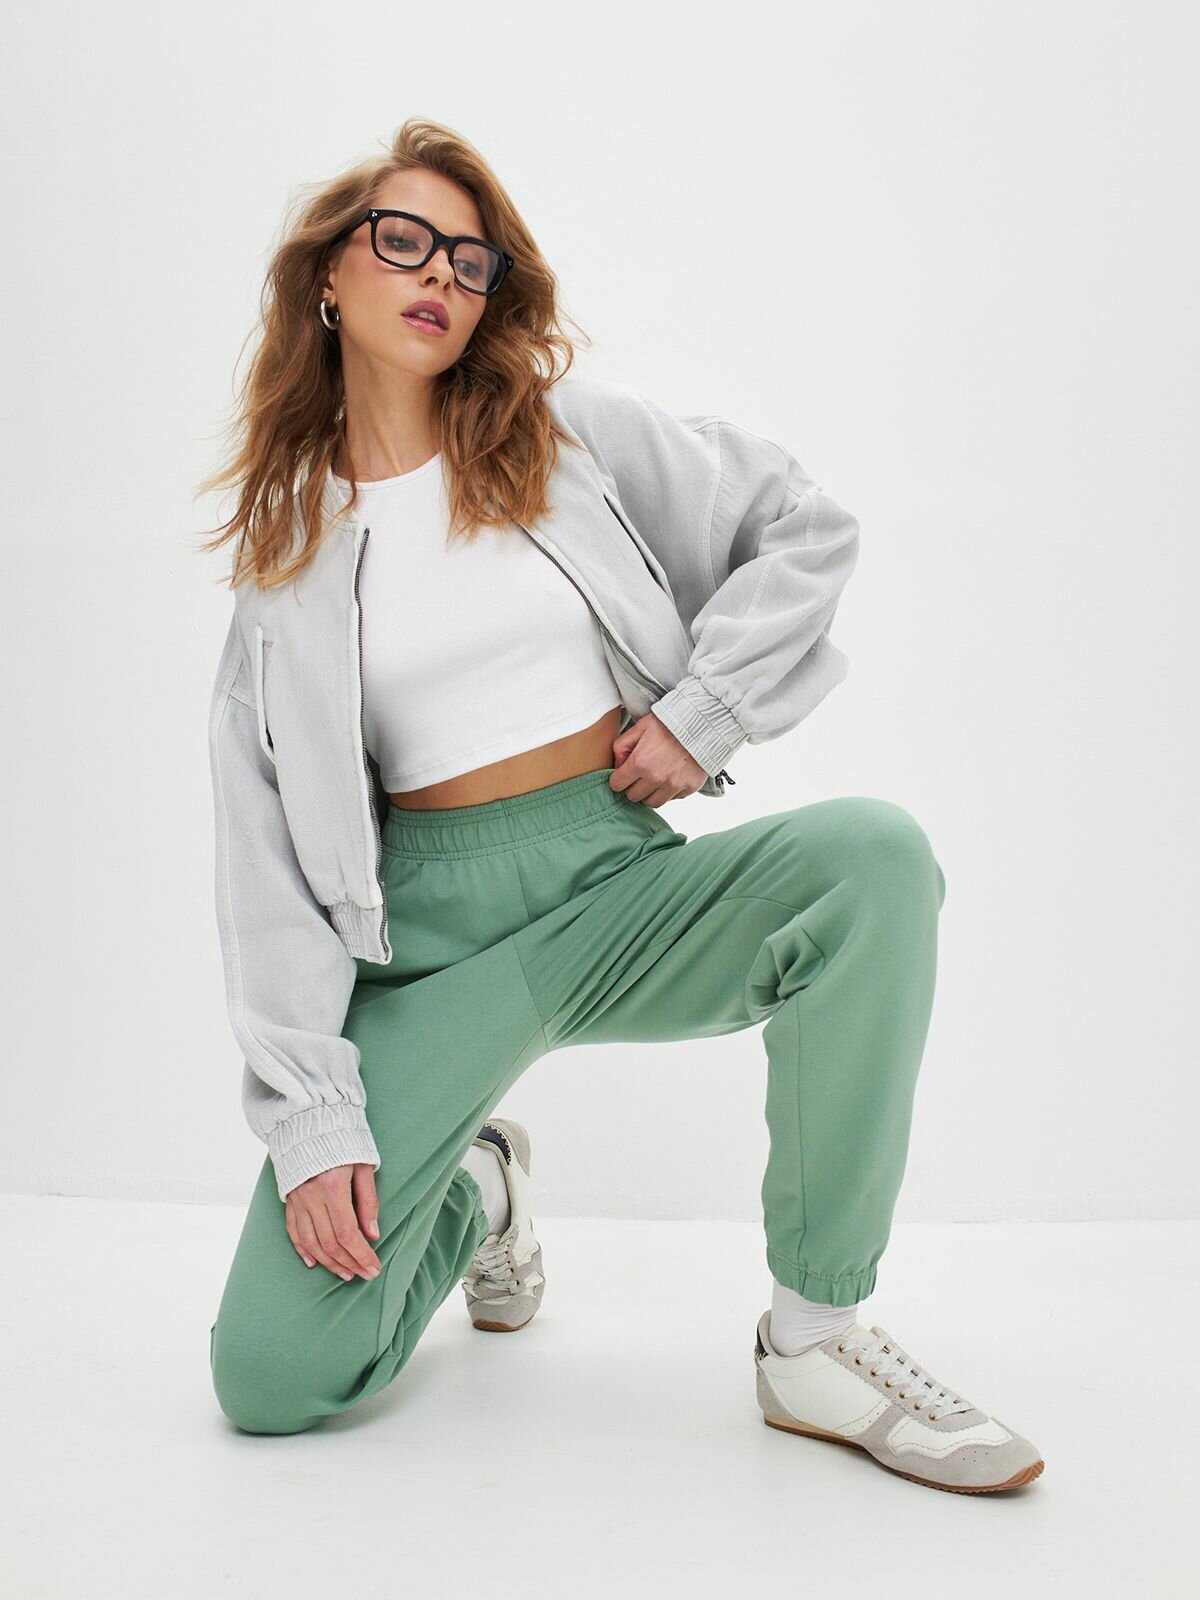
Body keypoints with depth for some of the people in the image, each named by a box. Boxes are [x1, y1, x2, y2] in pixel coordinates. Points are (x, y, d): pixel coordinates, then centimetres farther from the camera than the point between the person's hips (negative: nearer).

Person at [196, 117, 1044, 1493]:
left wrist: (706, 707, -5)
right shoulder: (288, 543, 6)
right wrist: (313, 1119, -9)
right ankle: (469, 1195, 20)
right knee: (269, 1375, -15)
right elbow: (269, 855, 0)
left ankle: (816, 1342, -18)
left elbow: (803, 526, 10)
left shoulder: (569, 428, 7)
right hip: (434, 931, 0)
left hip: (625, 885, 1)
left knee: (873, 851, -32)